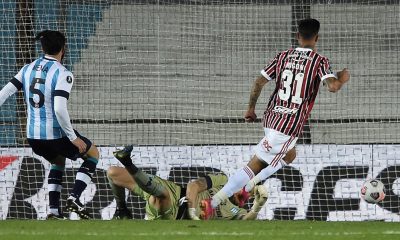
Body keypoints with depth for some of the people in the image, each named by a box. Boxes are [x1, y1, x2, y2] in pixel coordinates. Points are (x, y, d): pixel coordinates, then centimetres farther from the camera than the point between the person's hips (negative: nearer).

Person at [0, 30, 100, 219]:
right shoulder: (62, 74, -16)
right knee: (93, 154, 18)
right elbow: (60, 109, -25)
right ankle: (74, 197, 3)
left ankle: (54, 210, 21)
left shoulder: (28, 69, 4)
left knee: (58, 162, 33)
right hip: (56, 134, -6)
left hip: (33, 135, 6)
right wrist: (73, 138, -17)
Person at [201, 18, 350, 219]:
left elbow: (259, 82, 6)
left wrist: (251, 108, 17)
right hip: (290, 126, -6)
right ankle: (213, 202, -10)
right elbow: (332, 87, -19)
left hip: (271, 118, 6)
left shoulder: (283, 57, 8)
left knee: (289, 156, 29)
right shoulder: (319, 61, -6)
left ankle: (248, 186, 16)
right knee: (255, 165, -4)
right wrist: (342, 79, 3)